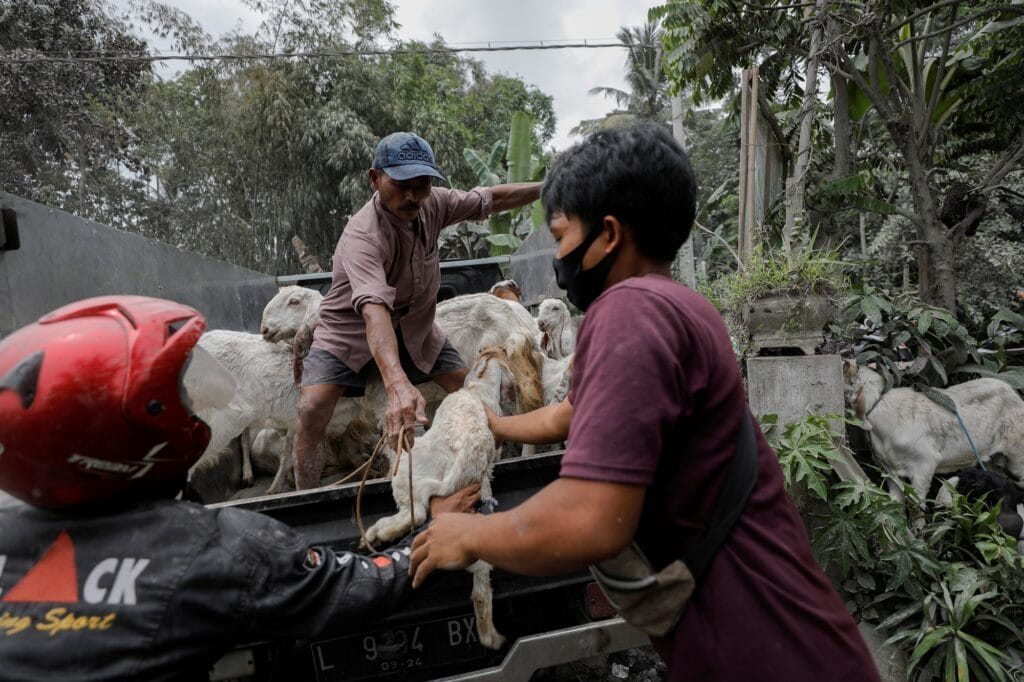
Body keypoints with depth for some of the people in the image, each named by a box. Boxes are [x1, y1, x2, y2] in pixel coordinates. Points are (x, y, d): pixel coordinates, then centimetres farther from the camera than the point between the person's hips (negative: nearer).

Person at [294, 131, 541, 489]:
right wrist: (398, 385, -65)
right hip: (350, 330, -5)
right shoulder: (362, 236, -35)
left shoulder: (432, 203, -15)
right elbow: (374, 310, -51)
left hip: (413, 328, 6)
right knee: (312, 410, -25)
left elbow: (492, 197, 0)